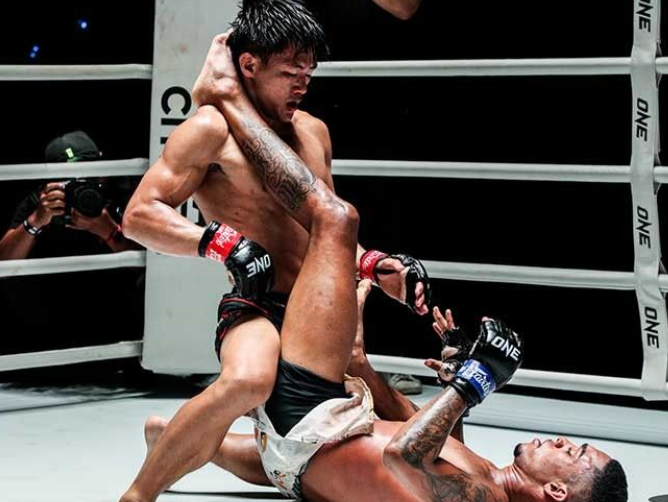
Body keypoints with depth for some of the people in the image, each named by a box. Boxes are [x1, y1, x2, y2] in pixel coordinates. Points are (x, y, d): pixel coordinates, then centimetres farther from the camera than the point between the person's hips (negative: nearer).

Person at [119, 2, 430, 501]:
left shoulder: (313, 131, 15)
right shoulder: (213, 130, -8)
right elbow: (140, 215, -14)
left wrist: (375, 266, 13)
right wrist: (219, 243, -25)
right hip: (257, 309, -8)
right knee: (248, 382, -41)